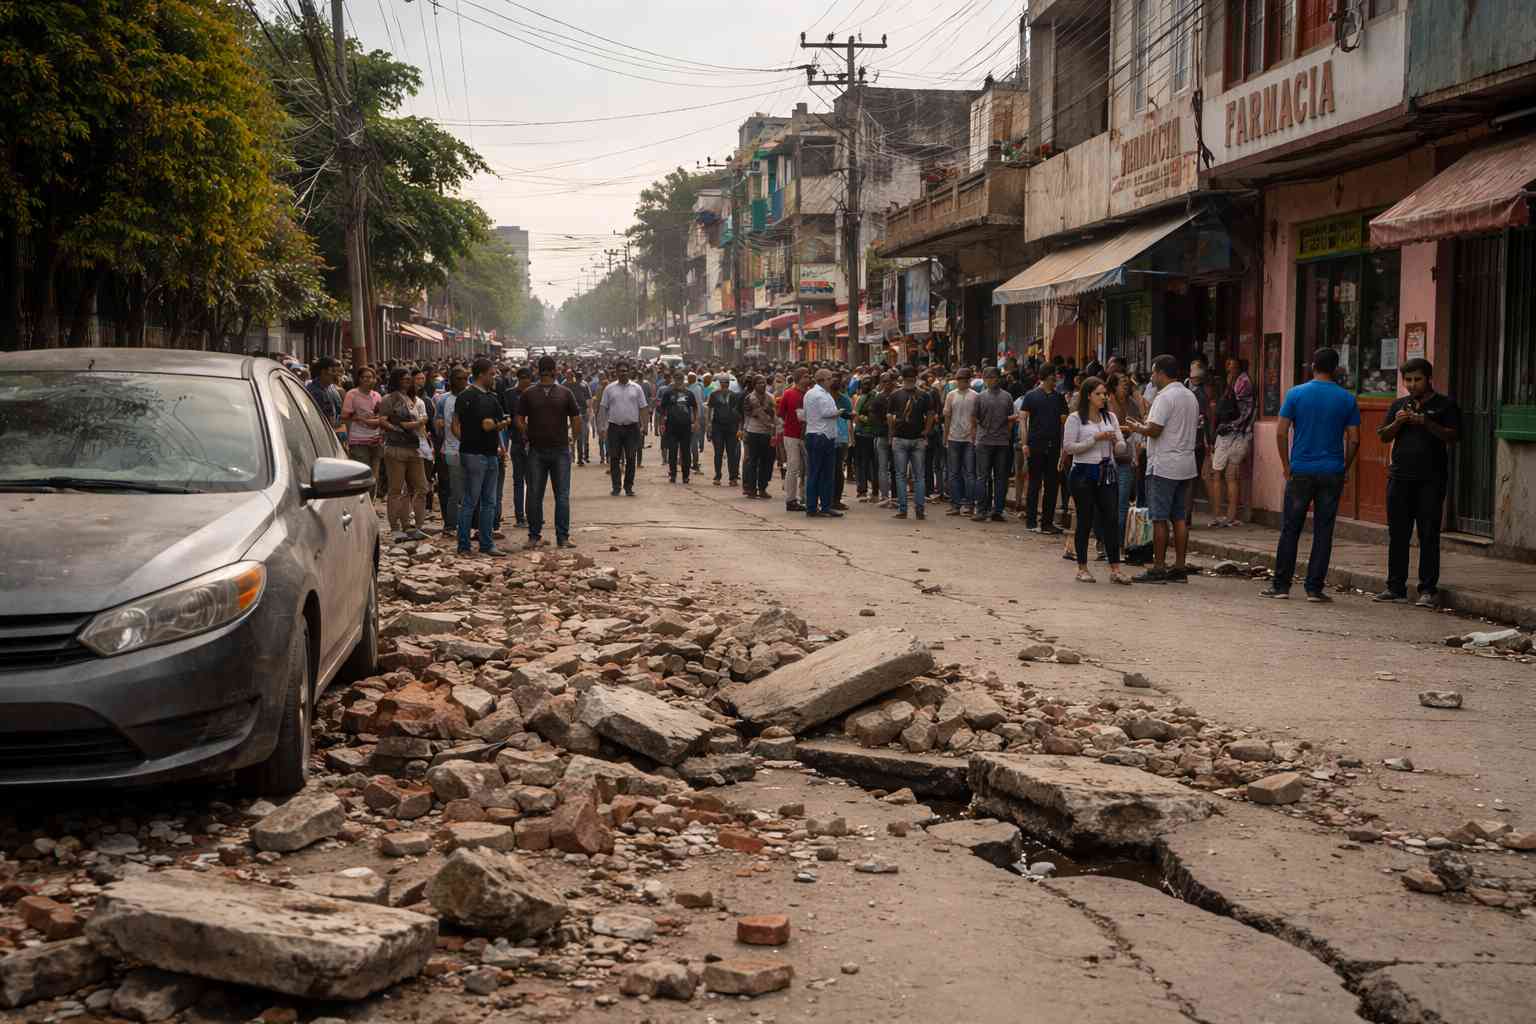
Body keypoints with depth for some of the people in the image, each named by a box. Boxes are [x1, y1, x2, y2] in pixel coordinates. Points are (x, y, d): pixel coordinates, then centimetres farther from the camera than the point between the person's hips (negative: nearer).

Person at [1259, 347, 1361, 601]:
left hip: (1301, 472, -1)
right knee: (1323, 531, 5)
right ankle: (1315, 588, 5)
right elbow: (1353, 440, -1)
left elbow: (1281, 433, -5)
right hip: (1332, 474, 1)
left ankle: (1281, 585, 9)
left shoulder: (1296, 394, -2)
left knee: (1290, 530, 7)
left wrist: (1287, 467, 3)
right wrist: (1344, 469, 11)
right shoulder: (1347, 399, 1)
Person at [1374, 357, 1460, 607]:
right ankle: (1396, 587, 13)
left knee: (1429, 535, -4)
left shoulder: (1444, 405, 3)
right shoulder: (1399, 405, 16)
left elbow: (1454, 436, -6)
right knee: (1397, 535, 6)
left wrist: (1426, 423, -16)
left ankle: (1428, 590, -1)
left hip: (1431, 480, -4)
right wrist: (1397, 422, -6)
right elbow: (1383, 436, 13)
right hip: (1400, 477, 4)